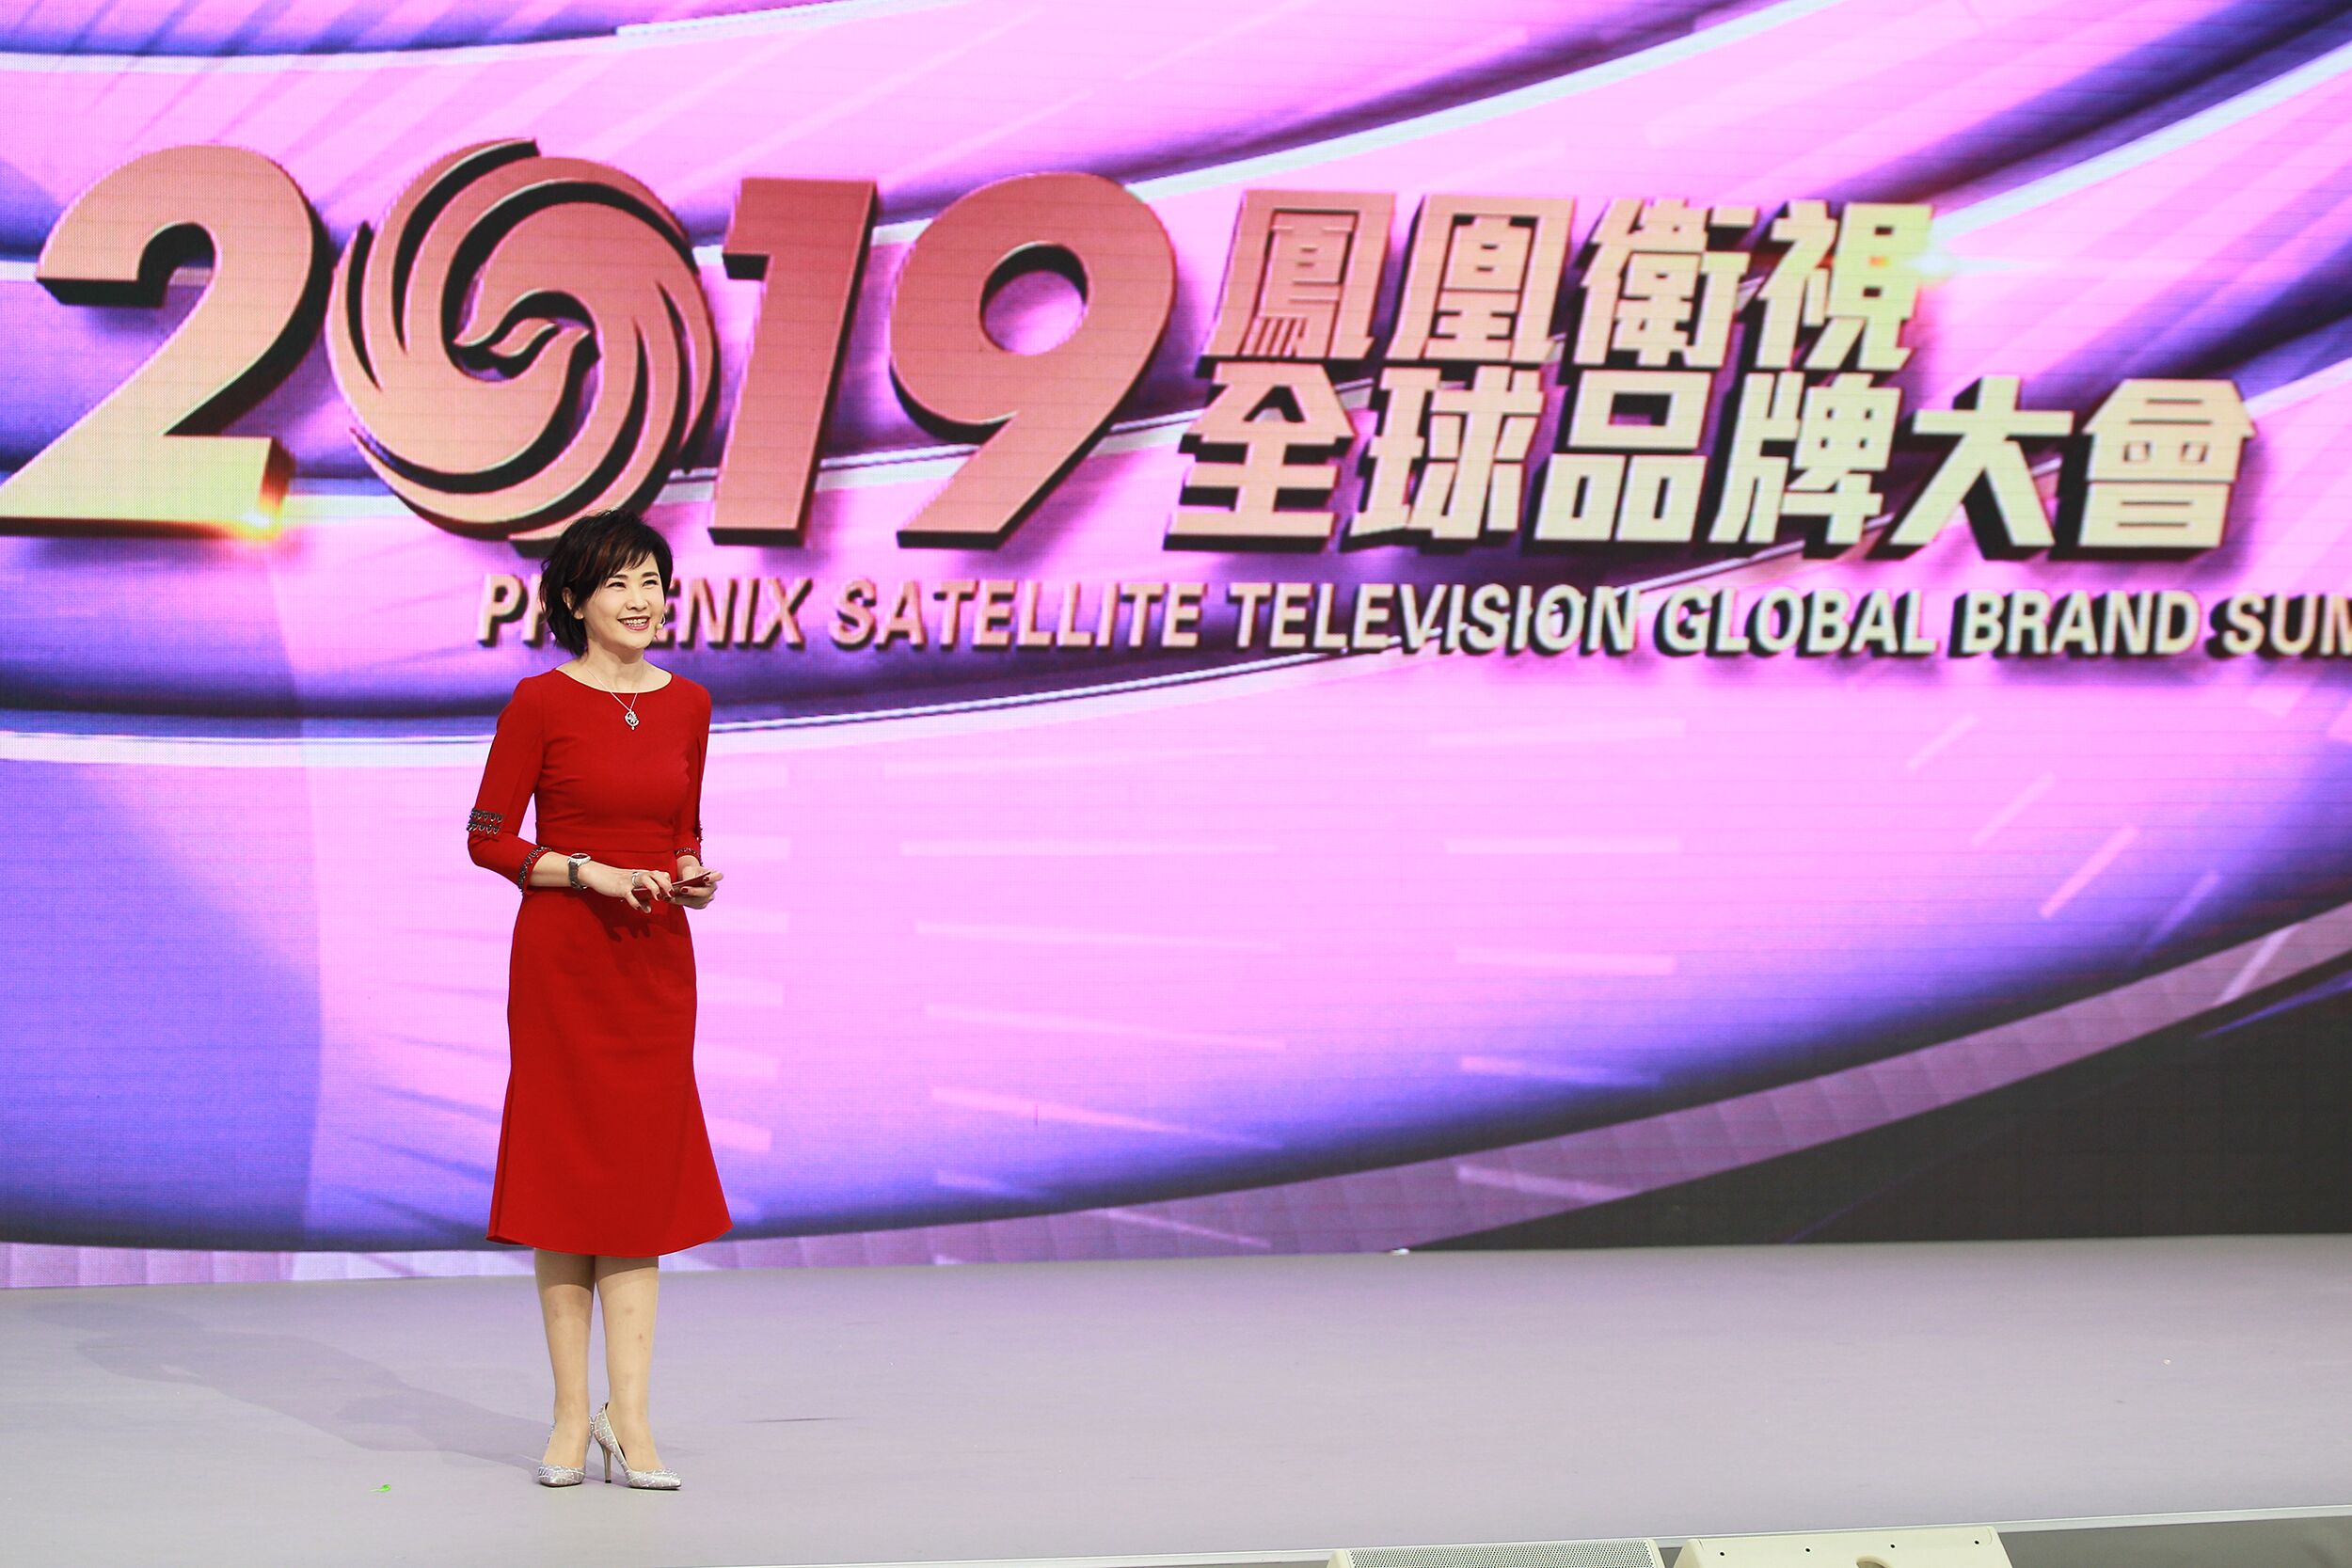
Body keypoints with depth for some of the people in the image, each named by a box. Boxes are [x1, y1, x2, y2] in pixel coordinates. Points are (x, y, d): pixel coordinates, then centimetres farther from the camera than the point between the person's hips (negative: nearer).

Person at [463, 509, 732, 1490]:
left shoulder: (686, 704, 8)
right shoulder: (541, 702, -6)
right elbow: (489, 840, -5)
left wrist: (691, 875, -2)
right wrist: (592, 872, -16)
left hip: (656, 958, 4)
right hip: (562, 957, -4)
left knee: (641, 1173, 2)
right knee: (565, 1168, 0)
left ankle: (629, 1415, 3)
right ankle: (571, 1414, 6)